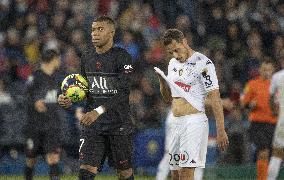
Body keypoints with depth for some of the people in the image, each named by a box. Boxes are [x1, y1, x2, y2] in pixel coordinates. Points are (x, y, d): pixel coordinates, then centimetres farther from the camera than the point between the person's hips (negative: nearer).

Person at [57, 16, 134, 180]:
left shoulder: (122, 57, -9)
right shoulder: (87, 58, 10)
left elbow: (123, 93, -18)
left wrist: (98, 111, -28)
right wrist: (69, 99, -2)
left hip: (118, 125, -4)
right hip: (92, 125, 4)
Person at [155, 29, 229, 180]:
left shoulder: (202, 63, -10)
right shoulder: (173, 63, 14)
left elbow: (215, 98, -13)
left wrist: (221, 131, -18)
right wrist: (162, 80, 0)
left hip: (194, 121, -8)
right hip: (175, 122, 8)